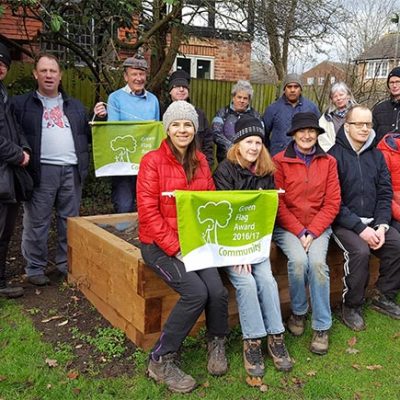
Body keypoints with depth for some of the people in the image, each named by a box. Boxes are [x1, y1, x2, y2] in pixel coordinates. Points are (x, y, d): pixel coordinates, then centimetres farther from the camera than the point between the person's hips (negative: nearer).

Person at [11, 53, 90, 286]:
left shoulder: (75, 106, 20)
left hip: (72, 171, 3)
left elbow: (88, 135, 22)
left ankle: (67, 264, 20)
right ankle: (35, 268, 12)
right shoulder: (22, 104, 8)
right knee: (37, 223, 0)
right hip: (41, 171, -3)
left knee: (70, 221, 8)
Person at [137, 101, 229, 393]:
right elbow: (148, 212, -12)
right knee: (196, 292, -24)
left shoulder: (201, 161, 10)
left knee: (218, 291, -18)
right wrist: (175, 248, -16)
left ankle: (217, 343, 13)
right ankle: (161, 360, -4)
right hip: (160, 244, -4)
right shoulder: (152, 161, -6)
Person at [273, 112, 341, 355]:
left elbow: (333, 203, 2)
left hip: (319, 227, 2)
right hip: (287, 227, -1)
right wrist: (299, 232, -12)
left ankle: (322, 326, -10)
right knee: (298, 260, -28)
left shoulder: (328, 162, 7)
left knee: (317, 261, -25)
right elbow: (277, 203, -5)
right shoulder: (280, 161, -1)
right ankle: (298, 312, 0)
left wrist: (313, 232, -10)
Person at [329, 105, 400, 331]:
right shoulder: (334, 155, -7)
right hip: (344, 223, -5)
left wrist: (382, 226, -8)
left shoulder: (376, 155, 11)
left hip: (373, 221, 5)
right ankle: (351, 306, -6)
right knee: (360, 251, -29)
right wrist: (360, 228, -18)